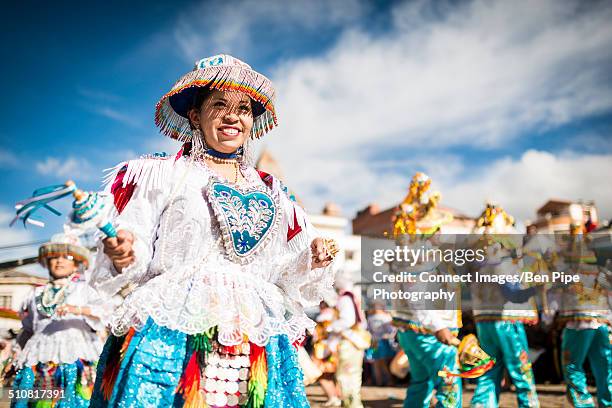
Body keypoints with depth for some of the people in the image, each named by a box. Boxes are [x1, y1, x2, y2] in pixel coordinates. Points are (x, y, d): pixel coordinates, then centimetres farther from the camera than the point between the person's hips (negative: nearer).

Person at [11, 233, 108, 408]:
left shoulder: (83, 289, 8)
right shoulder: (38, 294, 19)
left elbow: (104, 311, -8)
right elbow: (28, 329, 27)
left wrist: (78, 309, -23)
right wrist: (16, 356, 21)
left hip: (75, 358, -3)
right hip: (40, 363, 3)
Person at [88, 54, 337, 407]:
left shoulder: (271, 191, 17)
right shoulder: (161, 174, 7)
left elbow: (286, 274, 18)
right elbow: (133, 257, 0)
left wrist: (313, 258, -1)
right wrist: (123, 255, -21)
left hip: (258, 342, 4)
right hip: (171, 334, -3)